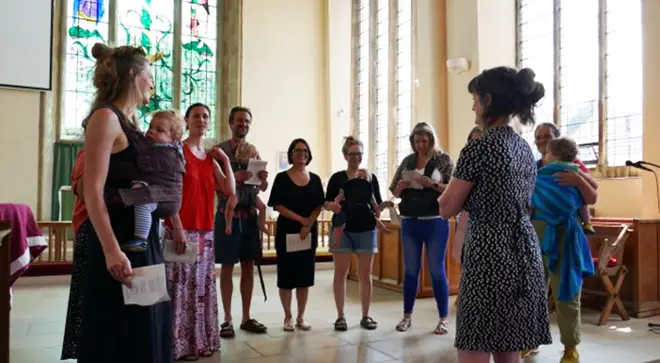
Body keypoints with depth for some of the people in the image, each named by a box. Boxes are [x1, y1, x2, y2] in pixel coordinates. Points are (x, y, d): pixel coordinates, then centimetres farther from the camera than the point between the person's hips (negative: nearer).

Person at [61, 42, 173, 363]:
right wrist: (111, 250, -26)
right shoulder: (105, 117, -12)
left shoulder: (129, 122, 14)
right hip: (118, 242, -9)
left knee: (142, 335, 17)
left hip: (141, 240, 9)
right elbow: (93, 191, -21)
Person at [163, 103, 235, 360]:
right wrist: (178, 229, -18)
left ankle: (202, 341, 22)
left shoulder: (210, 158, 14)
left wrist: (225, 160, 5)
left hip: (205, 231, 7)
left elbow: (230, 190, 6)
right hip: (181, 230, -7)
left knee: (203, 287, 11)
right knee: (182, 287, -5)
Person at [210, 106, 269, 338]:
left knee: (248, 267, 8)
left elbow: (263, 188, 11)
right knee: (227, 267, 2)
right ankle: (227, 319, 11)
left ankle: (246, 318, 18)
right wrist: (233, 177, -22)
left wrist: (264, 178, -11)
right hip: (228, 215, -4)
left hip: (250, 215, 4)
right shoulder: (218, 150, -3)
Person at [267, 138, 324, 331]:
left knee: (305, 275, 7)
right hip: (287, 231, -3)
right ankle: (288, 317, 14)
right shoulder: (282, 178, -2)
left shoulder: (315, 179, 8)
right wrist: (301, 219, -15)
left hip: (309, 232, 3)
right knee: (286, 274, 1)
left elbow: (319, 206, 4)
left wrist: (308, 224, -12)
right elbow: (278, 206, -9)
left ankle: (301, 317, 17)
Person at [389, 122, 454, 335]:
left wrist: (433, 184, -20)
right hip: (410, 223, 4)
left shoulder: (443, 159, 0)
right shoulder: (407, 161, 10)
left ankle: (443, 319, 10)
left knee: (437, 270, 0)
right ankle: (407, 316, 18)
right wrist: (401, 186, -9)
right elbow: (394, 192, 13)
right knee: (410, 270, 9)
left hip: (435, 222, -4)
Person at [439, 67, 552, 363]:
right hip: (524, 253, 9)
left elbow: (447, 209, -8)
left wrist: (456, 182, 8)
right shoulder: (524, 147, 12)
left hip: (490, 253, -9)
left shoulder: (479, 146, -13)